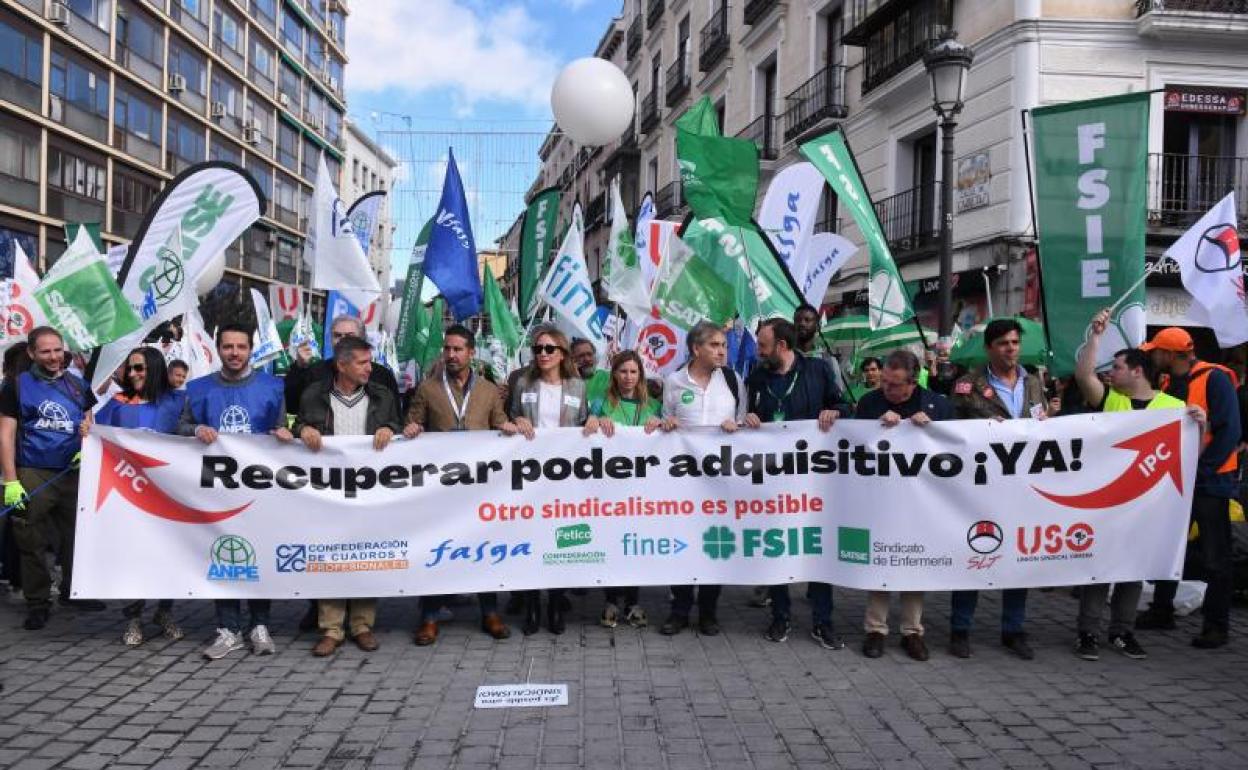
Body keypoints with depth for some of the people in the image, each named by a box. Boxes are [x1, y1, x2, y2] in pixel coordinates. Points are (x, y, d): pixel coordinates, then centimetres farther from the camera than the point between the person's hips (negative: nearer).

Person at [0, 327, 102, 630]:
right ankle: (37, 603, 13)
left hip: (74, 474, 3)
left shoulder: (77, 386, 11)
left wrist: (86, 448, -3)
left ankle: (73, 592, 27)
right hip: (33, 476, -3)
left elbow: (90, 426, 19)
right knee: (32, 543, 2)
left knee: (77, 537, 11)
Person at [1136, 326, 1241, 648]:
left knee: (1215, 558, 3)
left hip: (1209, 481, -7)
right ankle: (1161, 612, 24)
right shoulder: (1167, 383, 7)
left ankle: (1216, 625, 12)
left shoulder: (1214, 378, -12)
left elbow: (1229, 431, -17)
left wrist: (1200, 470, -19)